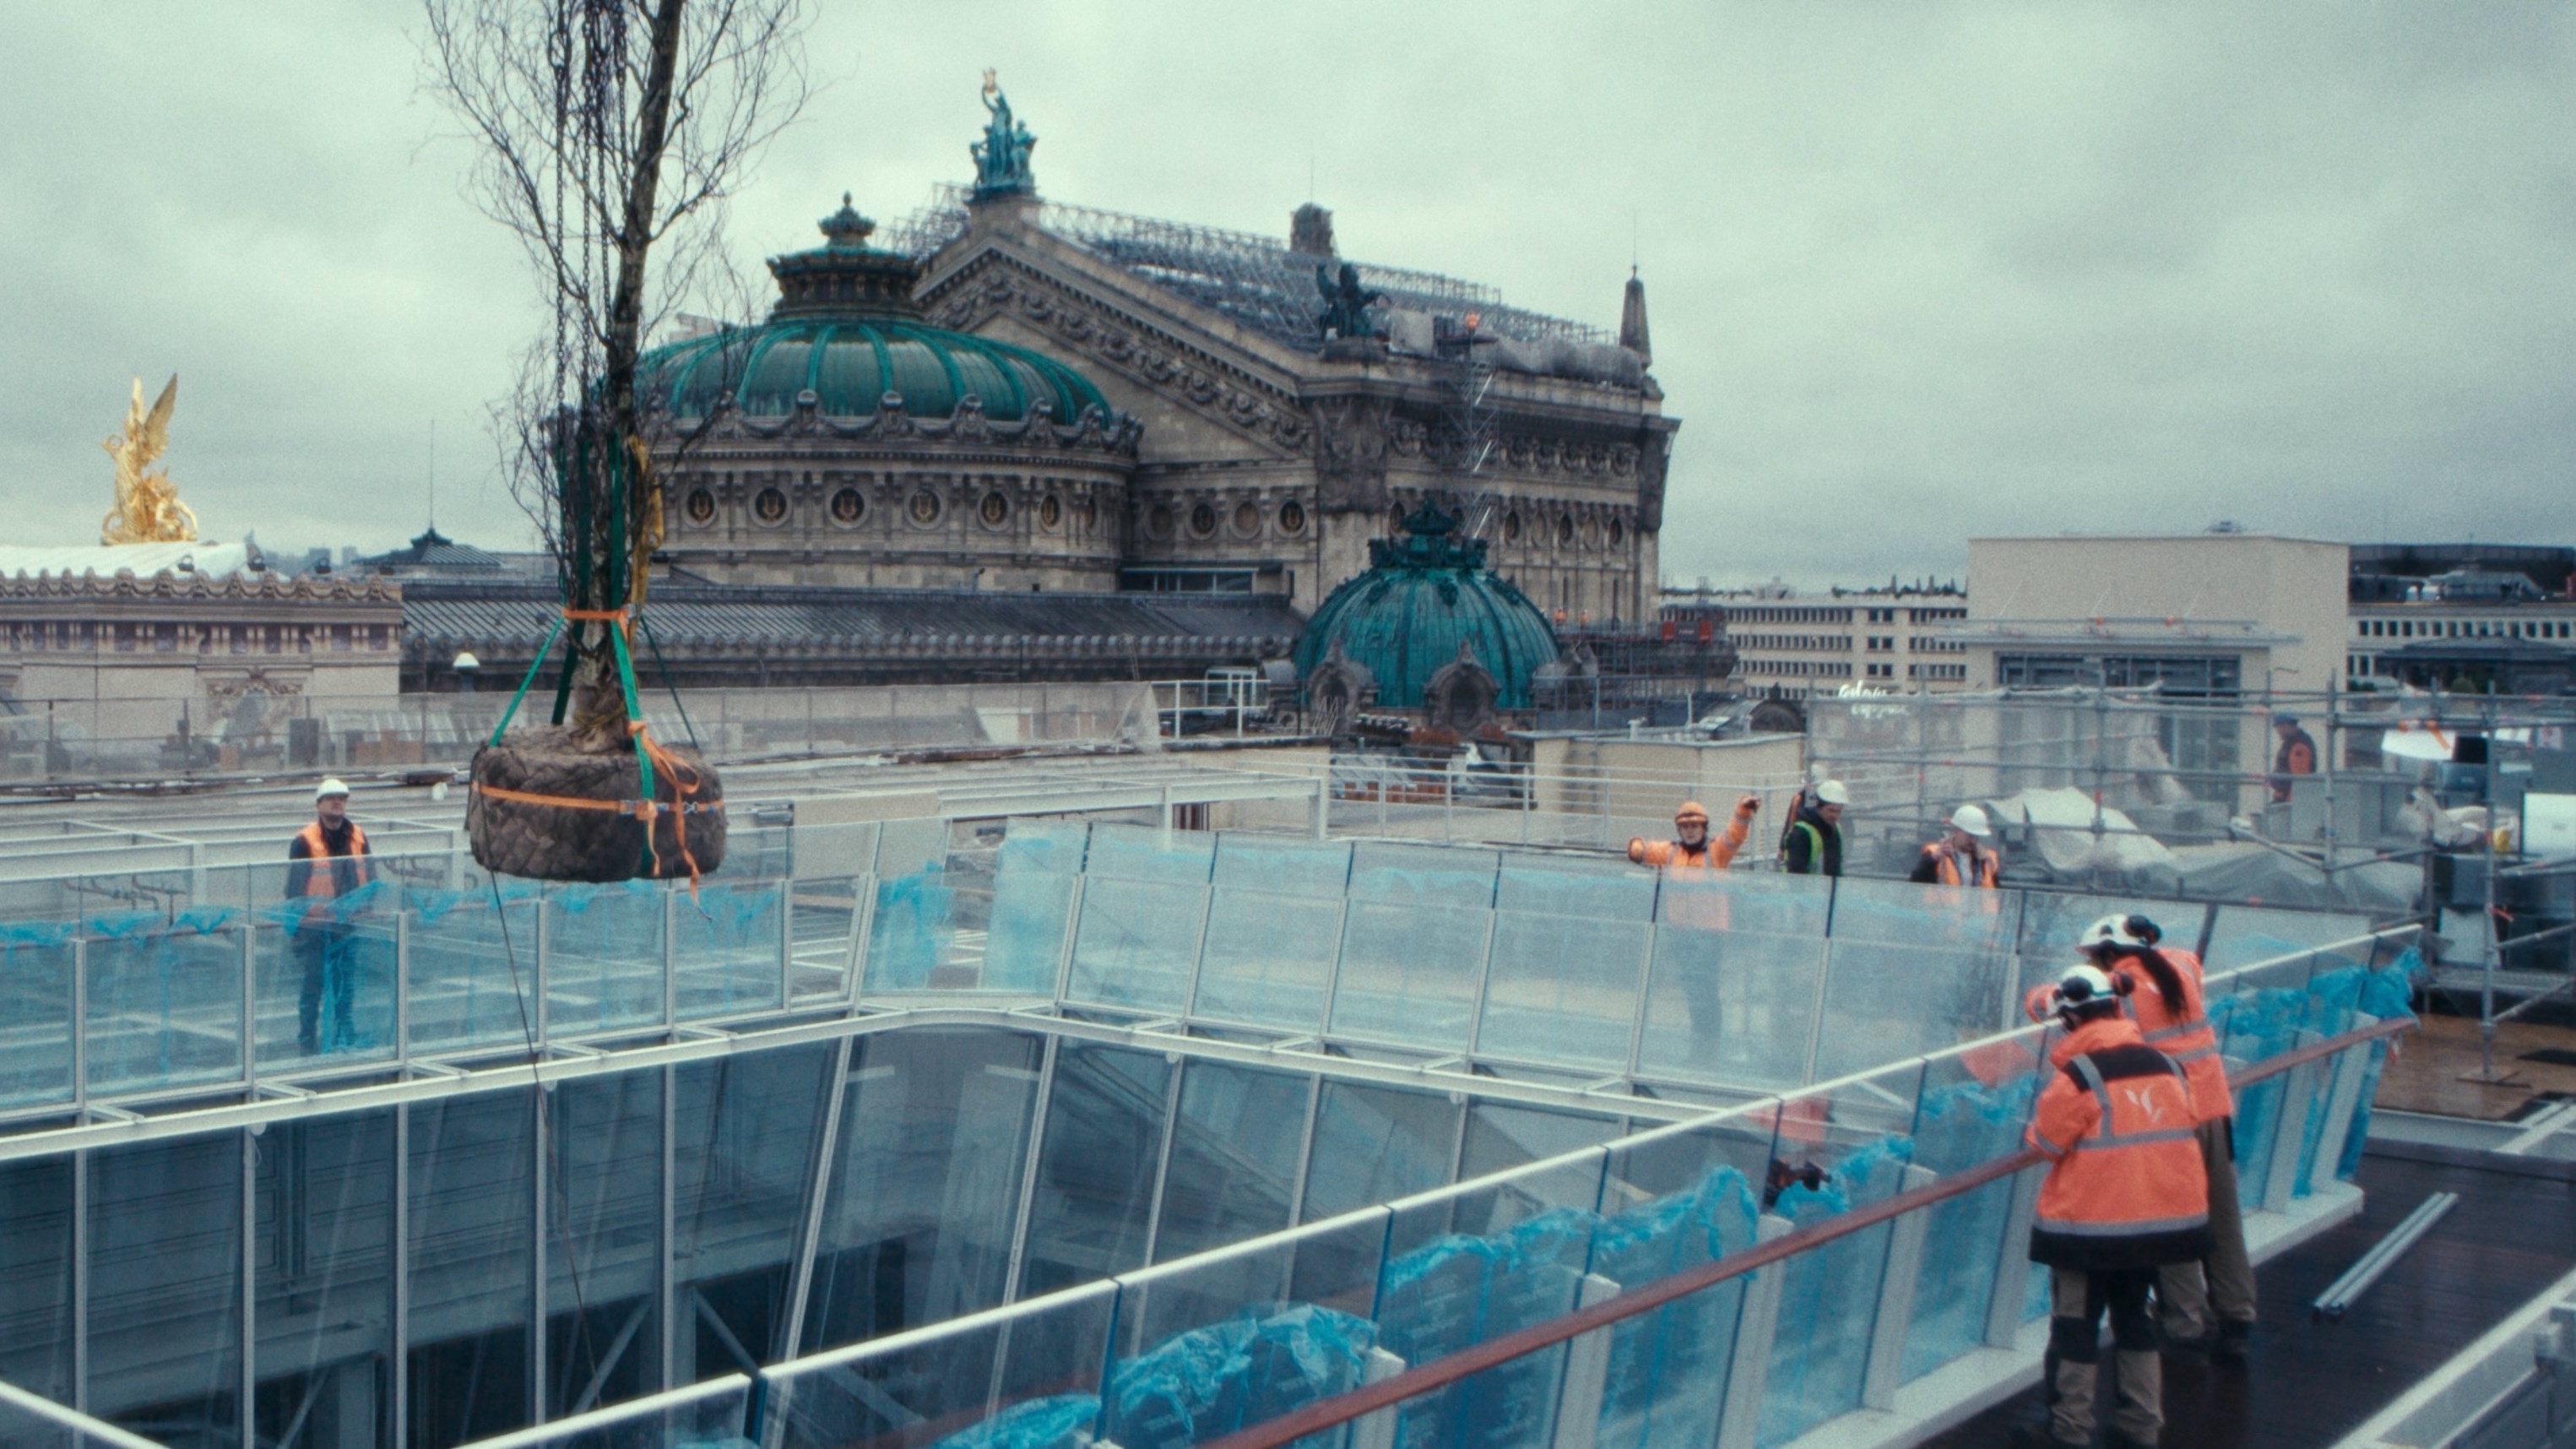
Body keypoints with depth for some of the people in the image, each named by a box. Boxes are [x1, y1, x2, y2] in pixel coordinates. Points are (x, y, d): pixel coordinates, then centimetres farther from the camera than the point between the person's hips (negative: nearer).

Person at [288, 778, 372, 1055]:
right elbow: (294, 887, -8)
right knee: (313, 981, 0)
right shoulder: (304, 841, -9)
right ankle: (307, 1039, 9)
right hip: (313, 926, -5)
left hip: (348, 924, 5)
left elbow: (370, 877, 13)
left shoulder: (358, 838, 7)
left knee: (346, 981, 10)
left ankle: (343, 1036, 20)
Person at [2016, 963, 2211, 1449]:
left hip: (2092, 1224, -6)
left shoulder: (2077, 1075, -17)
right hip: (2162, 1216, 6)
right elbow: (2178, 1131, 13)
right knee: (2134, 1315, 19)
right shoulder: (2164, 1065, 3)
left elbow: (2046, 1142, -11)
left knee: (2075, 1322, 5)